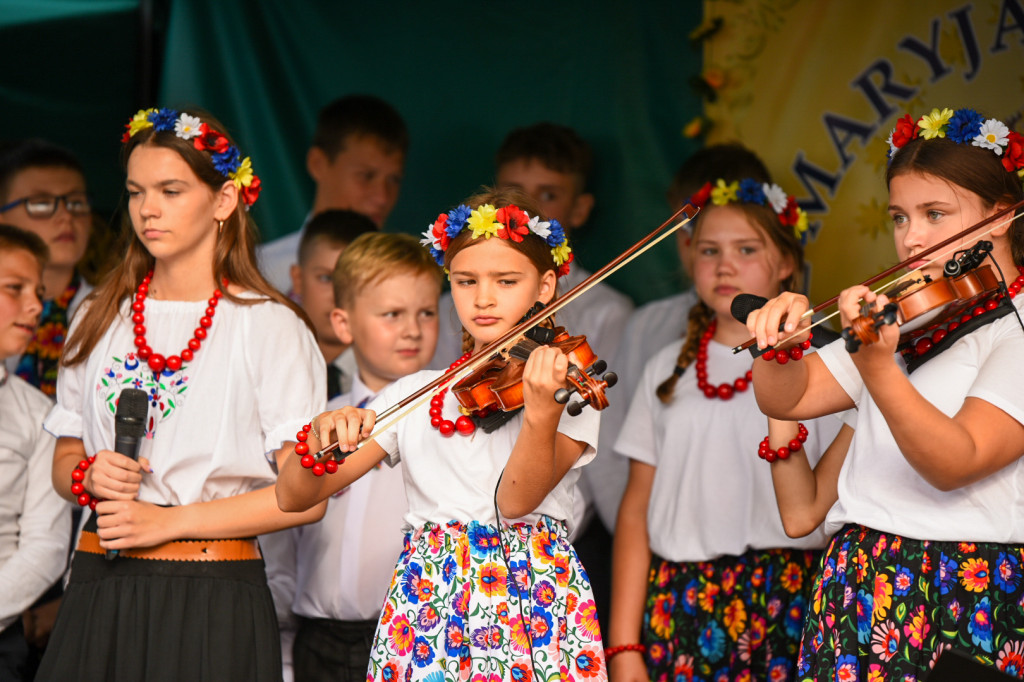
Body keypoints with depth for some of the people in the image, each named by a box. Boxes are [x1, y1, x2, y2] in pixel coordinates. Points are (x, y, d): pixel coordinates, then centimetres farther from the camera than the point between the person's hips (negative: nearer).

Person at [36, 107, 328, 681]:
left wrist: (168, 520, -13)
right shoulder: (100, 321, 12)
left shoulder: (271, 327, -4)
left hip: (213, 605, -4)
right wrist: (88, 476, -5)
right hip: (99, 594, 4)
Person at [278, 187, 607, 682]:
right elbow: (292, 497, 4)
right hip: (427, 600, 2)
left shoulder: (569, 384, 1)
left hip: (532, 603, -2)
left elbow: (515, 501, -14)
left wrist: (542, 413, -30)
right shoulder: (414, 395, 9)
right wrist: (320, 439, -17)